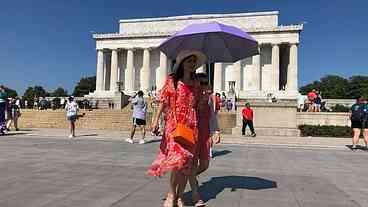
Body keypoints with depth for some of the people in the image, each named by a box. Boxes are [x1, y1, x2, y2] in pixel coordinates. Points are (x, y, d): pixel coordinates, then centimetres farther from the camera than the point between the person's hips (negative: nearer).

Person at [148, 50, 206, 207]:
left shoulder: (195, 84, 13)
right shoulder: (171, 81, 3)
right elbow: (163, 102, -2)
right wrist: (156, 120, -10)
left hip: (191, 125, 4)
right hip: (174, 123, -4)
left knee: (187, 163, 4)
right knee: (179, 159, -14)